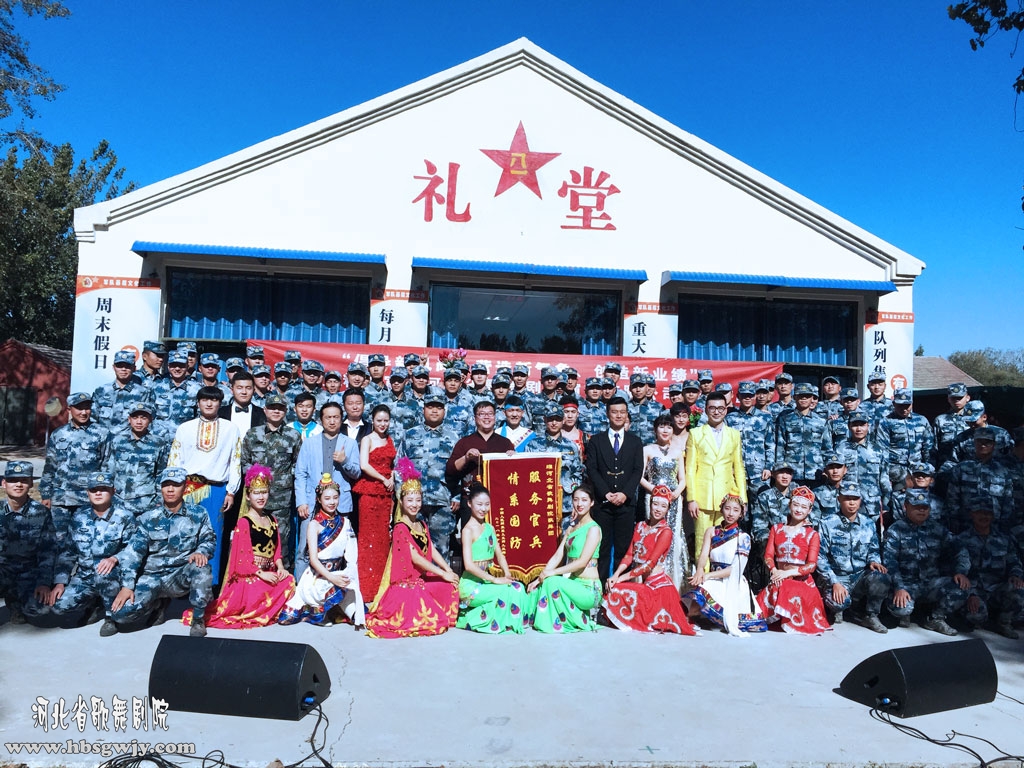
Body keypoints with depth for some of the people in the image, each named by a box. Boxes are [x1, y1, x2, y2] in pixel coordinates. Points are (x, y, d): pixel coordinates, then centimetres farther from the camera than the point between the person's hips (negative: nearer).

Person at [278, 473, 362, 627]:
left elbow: (351, 556, 4)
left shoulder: (344, 522, 7)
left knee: (350, 584, -26)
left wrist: (346, 576, -14)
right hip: (317, 577, -4)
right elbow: (313, 559, -13)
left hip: (338, 574, 4)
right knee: (341, 589, -30)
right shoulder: (314, 524, -6)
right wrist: (332, 578, -26)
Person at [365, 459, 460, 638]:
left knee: (451, 585, -7)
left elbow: (432, 550, 5)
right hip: (406, 583, -8)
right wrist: (443, 574, -20)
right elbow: (415, 558, -20)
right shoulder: (400, 528, -15)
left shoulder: (422, 525, 10)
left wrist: (448, 569, -10)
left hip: (422, 579, 8)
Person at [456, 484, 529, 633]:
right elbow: (469, 565, -21)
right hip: (471, 586, -7)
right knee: (509, 591, -22)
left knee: (519, 587, -12)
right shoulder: (468, 530, -13)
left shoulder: (490, 528, 12)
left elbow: (500, 555, 13)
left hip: (486, 581, 7)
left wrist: (507, 574, -6)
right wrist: (495, 580, -21)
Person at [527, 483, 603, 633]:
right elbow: (557, 556, 8)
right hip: (572, 584, 6)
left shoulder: (593, 529, -9)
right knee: (538, 587, -13)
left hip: (588, 589, -6)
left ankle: (579, 622, -9)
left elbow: (583, 561, -19)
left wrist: (552, 572, -22)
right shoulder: (571, 527, 14)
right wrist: (539, 577, -5)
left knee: (552, 582, -27)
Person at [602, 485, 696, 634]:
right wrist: (615, 575, -10)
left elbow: (650, 563, -15)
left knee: (617, 592, -27)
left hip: (656, 584, -6)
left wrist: (622, 577, -18)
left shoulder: (665, 532, -7)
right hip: (637, 581, 6)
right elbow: (629, 555, 7)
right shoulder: (640, 526, 12)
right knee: (611, 592, -20)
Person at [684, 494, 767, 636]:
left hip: (734, 584, -2)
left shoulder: (743, 537, 2)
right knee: (700, 590, -34)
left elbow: (736, 569, -7)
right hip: (713, 581, 2)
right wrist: (700, 570, -28)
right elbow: (703, 555, -3)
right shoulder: (711, 532, 11)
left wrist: (709, 575, -19)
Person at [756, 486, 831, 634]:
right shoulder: (776, 528, 12)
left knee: (795, 599, -32)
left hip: (801, 580, -2)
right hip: (779, 581, 2)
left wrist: (788, 573, -18)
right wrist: (774, 571, -16)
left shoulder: (812, 534, 3)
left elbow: (812, 565, -6)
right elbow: (768, 555, 5)